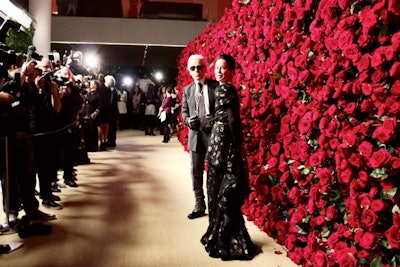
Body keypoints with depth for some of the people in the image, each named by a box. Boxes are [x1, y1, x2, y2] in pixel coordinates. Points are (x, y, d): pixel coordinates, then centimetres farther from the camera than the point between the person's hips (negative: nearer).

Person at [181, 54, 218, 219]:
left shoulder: (216, 86, -2)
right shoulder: (187, 90, 12)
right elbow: (184, 111, 13)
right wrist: (188, 121, -8)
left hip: (213, 134, -4)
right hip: (195, 135, 4)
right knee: (196, 173, 10)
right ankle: (199, 207, 23)